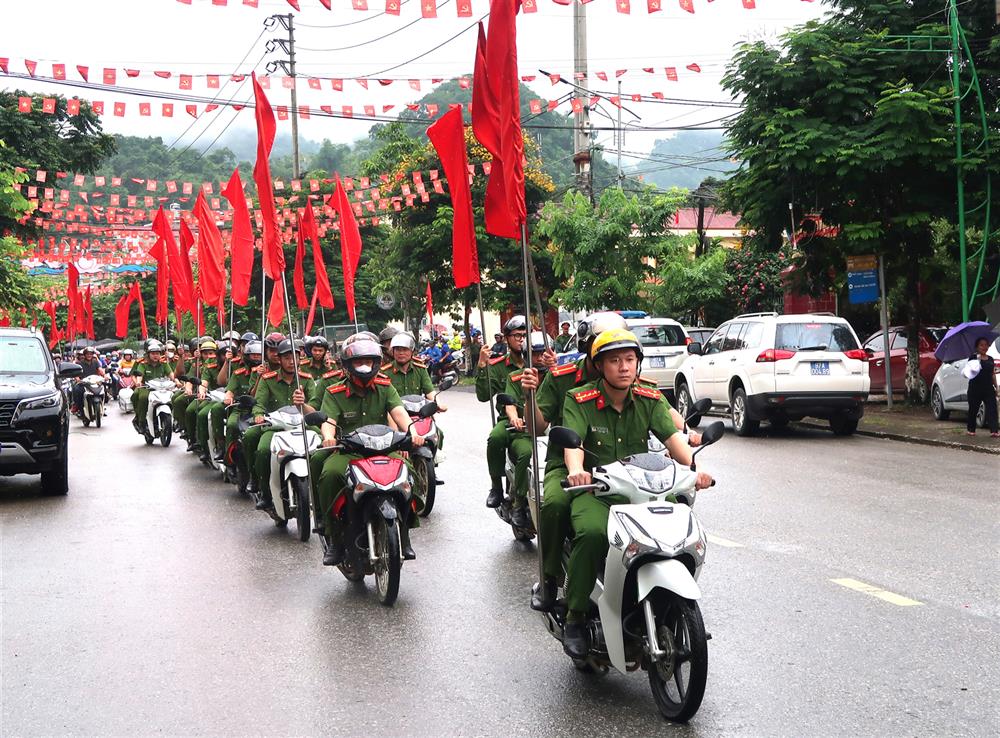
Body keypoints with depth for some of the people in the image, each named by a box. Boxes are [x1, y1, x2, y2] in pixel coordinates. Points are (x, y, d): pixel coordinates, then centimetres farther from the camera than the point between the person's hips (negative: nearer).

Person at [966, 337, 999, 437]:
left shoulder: (990, 359, 13)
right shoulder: (973, 357, -2)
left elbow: (993, 374, 18)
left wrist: (996, 386, 14)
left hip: (988, 388, 4)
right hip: (975, 388, -4)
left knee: (992, 408, -8)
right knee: (973, 409, 6)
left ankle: (994, 430, -14)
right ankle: (970, 429, 21)